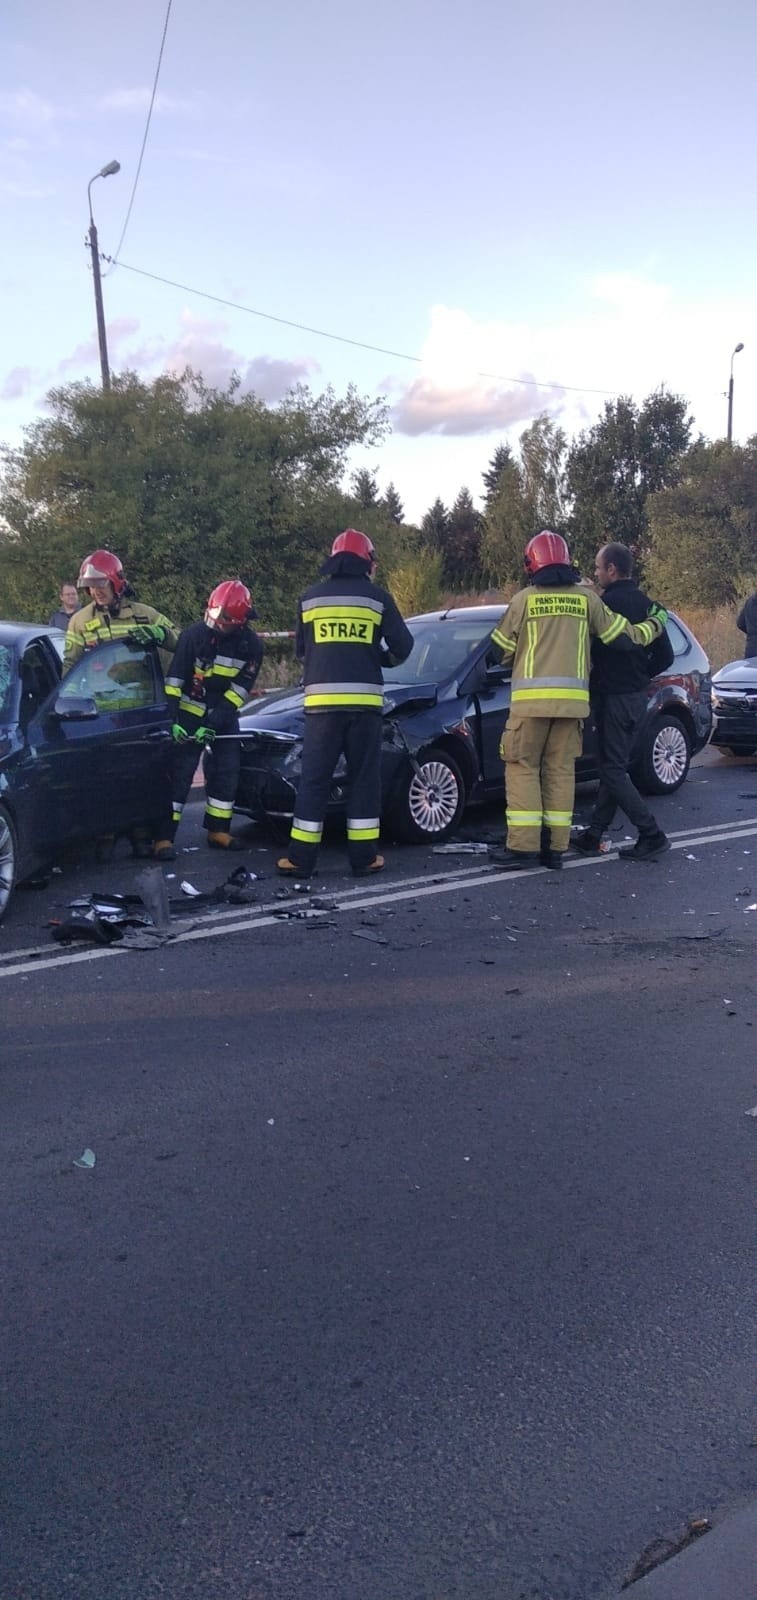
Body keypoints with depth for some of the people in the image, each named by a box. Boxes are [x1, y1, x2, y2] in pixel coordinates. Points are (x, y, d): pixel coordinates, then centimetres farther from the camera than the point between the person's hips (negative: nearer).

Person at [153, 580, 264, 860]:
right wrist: (171, 719, -22)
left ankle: (218, 831, 18)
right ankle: (164, 838, -10)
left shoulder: (251, 645, -9)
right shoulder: (194, 635, -16)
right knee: (179, 773, -9)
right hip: (189, 714, -3)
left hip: (224, 718, 3)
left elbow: (240, 689, -10)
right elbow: (173, 681, -14)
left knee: (226, 773, 4)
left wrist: (214, 722, -18)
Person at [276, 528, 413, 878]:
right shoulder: (377, 597, 2)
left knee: (315, 778, 4)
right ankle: (364, 857, 8)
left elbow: (301, 650, 16)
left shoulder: (311, 597, 9)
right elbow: (402, 647, 5)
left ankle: (301, 858, 3)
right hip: (364, 699, -1)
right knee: (364, 778, 7)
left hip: (322, 699, 1)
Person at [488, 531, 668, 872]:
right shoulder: (586, 598, 6)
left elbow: (500, 649, 6)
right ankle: (555, 847, 11)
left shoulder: (525, 598, 0)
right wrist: (657, 622, 28)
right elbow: (625, 637, 9)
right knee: (561, 770, 9)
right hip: (572, 700, 3)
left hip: (531, 699, -3)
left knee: (523, 768, 3)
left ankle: (523, 846, -4)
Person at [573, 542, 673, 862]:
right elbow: (665, 655, 11)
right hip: (637, 698, 8)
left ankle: (652, 836, -6)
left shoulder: (606, 603, -16)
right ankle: (592, 836, 17)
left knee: (613, 771, -3)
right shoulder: (646, 604, 9)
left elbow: (589, 647, -13)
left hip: (613, 699, -8)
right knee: (613, 767, 12)